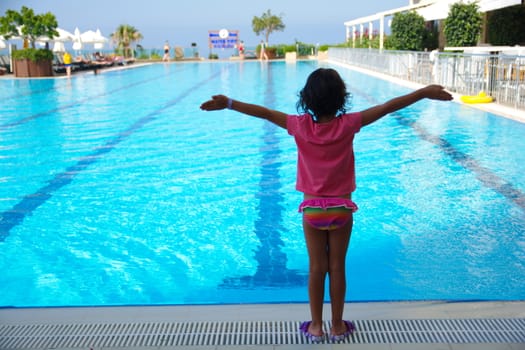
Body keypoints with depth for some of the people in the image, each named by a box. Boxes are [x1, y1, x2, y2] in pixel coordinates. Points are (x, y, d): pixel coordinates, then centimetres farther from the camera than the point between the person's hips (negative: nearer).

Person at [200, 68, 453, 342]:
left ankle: (316, 326, 21)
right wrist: (425, 92, -3)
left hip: (312, 209, 1)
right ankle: (337, 326, 23)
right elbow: (387, 107, -9)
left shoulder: (300, 126, -11)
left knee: (316, 268, 11)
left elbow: (264, 112, -6)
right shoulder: (347, 124, -13)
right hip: (341, 208, 0)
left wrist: (228, 103, 1)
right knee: (337, 267, 11)